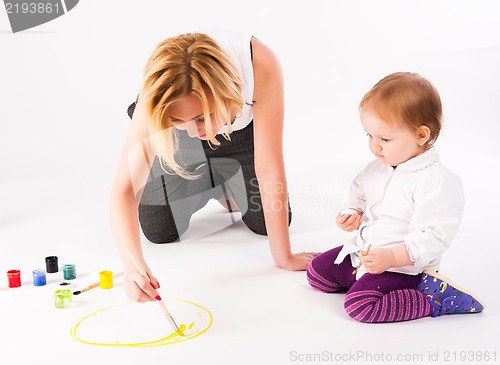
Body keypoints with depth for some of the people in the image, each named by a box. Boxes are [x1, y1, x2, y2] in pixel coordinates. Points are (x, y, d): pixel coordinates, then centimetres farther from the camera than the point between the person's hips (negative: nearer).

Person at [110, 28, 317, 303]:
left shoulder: (261, 66, -44)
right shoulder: (157, 96, -41)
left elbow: (270, 169, -39)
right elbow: (124, 190, -43)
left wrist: (283, 257, -31)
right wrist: (133, 266, -60)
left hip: (242, 126, 1)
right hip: (170, 138, 0)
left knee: (267, 223, 0)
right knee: (160, 233, -5)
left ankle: (225, 191, 30)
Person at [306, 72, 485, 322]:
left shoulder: (438, 182, -24)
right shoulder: (378, 168, 2)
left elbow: (432, 237, -27)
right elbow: (359, 193, 21)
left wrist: (390, 257, -34)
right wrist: (353, 214, -1)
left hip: (402, 266, -9)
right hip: (361, 253, 9)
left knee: (360, 304, -27)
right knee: (317, 271, 13)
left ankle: (434, 299, -10)